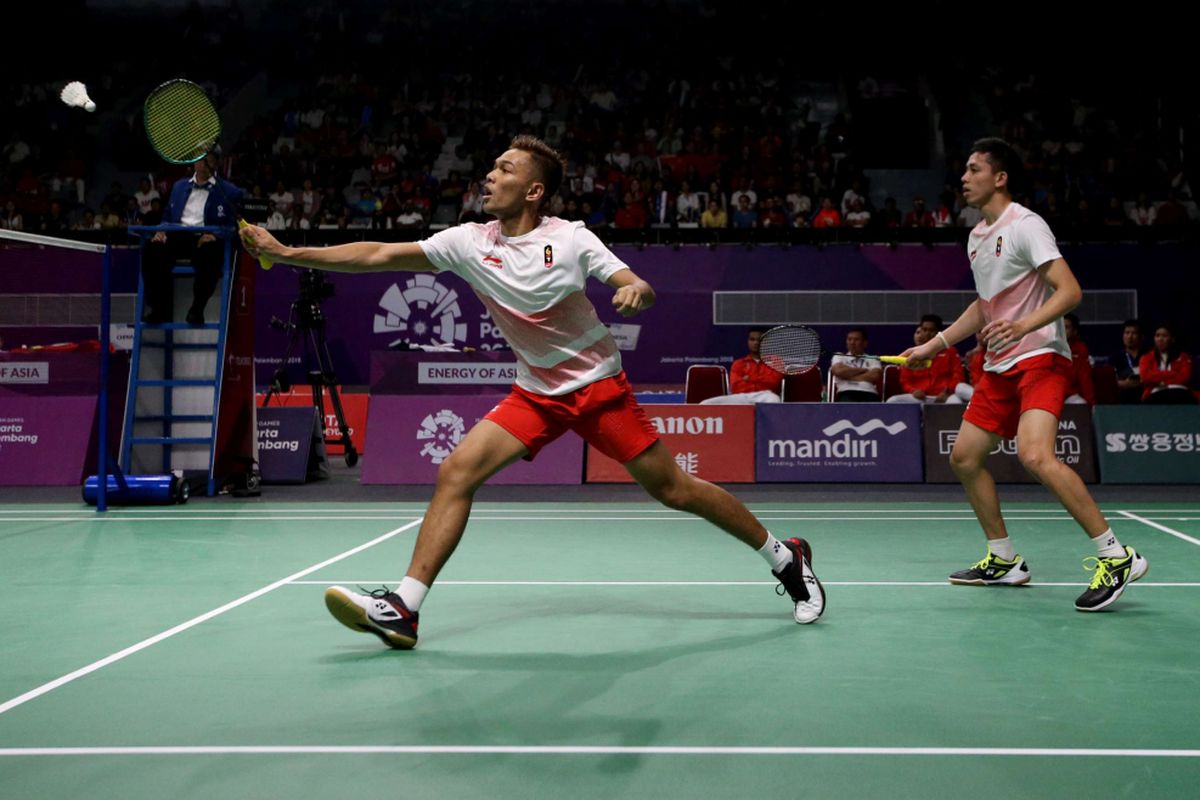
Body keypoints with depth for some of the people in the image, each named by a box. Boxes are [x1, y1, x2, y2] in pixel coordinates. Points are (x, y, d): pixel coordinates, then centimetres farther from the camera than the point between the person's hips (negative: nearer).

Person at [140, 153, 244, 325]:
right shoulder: (179, 186, 26)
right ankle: (160, 309, -17)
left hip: (205, 239, -4)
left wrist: (216, 235, -19)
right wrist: (161, 231, 3)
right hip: (178, 236, 4)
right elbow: (167, 216, 26)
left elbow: (232, 224, 1)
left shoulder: (229, 192, 9)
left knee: (209, 255, -40)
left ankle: (196, 310, -21)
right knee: (152, 250, -27)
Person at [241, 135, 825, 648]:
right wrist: (284, 252, -13)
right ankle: (404, 609, -14)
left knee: (672, 490, -2)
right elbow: (376, 256, -8)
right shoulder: (469, 242, -5)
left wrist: (634, 291, -37)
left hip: (598, 385, -3)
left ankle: (786, 558, 17)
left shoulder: (571, 240, -12)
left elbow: (643, 291, -12)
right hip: (535, 393, 3)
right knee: (456, 472, -15)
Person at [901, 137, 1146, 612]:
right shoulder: (976, 238, 15)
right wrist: (936, 345, 25)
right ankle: (1004, 561, 21)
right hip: (999, 367, 9)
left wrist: (1023, 326, -36)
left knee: (1034, 454, -28)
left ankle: (1116, 557, -20)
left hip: (1040, 358, -9)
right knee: (964, 457, 8)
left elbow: (1070, 290, -21)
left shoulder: (1025, 225, -11)